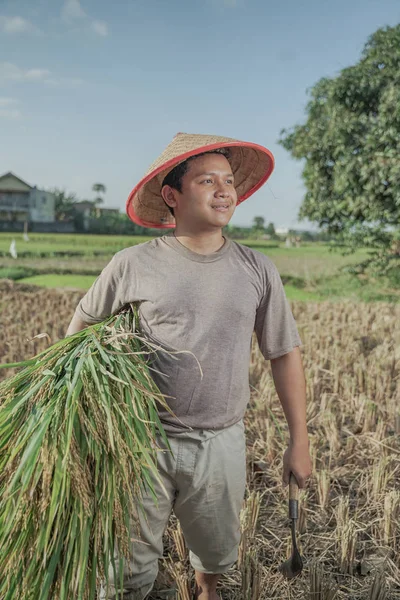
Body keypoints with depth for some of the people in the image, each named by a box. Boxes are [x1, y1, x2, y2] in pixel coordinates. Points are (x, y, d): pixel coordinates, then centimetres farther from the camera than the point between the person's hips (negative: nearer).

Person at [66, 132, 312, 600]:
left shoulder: (257, 270, -1)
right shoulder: (133, 265, -8)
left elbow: (284, 354, 5)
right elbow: (80, 326, 7)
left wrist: (299, 441, 6)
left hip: (222, 443, 3)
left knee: (215, 555, 23)